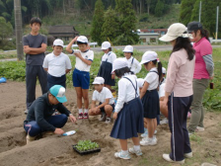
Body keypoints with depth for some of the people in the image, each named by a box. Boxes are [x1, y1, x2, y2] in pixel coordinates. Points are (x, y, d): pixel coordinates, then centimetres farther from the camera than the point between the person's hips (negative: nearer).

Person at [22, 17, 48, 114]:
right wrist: (38, 50, -4)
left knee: (45, 86, 2)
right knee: (30, 87, 5)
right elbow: (26, 50, -5)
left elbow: (43, 48, -6)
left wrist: (30, 49, -6)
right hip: (30, 65, 0)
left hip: (42, 64, 0)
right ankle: (29, 107, 15)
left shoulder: (43, 38, 10)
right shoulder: (26, 38, 8)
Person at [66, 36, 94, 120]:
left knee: (85, 96, 6)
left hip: (85, 74, -3)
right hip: (76, 73, 3)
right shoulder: (77, 52, 7)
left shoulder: (90, 52, -1)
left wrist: (80, 56, -8)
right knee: (78, 95, 9)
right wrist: (74, 40, 0)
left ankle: (86, 112, 20)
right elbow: (67, 49, -7)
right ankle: (80, 112, 18)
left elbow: (89, 62, -15)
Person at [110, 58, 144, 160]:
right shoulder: (133, 77, 7)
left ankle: (124, 153, 18)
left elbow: (121, 99, -20)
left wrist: (116, 111, -10)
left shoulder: (122, 81, -19)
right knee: (133, 128, 24)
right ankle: (137, 149, 37)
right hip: (137, 103, 9)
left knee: (122, 130, 7)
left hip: (128, 106, -9)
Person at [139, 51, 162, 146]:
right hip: (154, 94, 10)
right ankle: (152, 136, 31)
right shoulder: (157, 72, 6)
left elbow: (144, 89, -20)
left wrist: (139, 99, -12)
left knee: (148, 119, 3)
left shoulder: (151, 74, -22)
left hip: (149, 96, -10)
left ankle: (150, 139, 15)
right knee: (153, 117, 18)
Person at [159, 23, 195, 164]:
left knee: (175, 126, 7)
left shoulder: (176, 55, -21)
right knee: (182, 123, 23)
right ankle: (186, 150, 37)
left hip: (177, 95, -8)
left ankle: (177, 156, 21)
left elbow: (171, 78, -18)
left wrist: (166, 96, -8)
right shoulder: (191, 53, 6)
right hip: (188, 93, 8)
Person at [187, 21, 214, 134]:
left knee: (195, 105, -4)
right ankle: (200, 126, 34)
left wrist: (210, 75, -5)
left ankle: (190, 130, 3)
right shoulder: (196, 43, 11)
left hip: (200, 79, -10)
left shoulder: (204, 44, -18)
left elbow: (209, 64, -21)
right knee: (198, 104, 20)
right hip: (194, 78, 10)